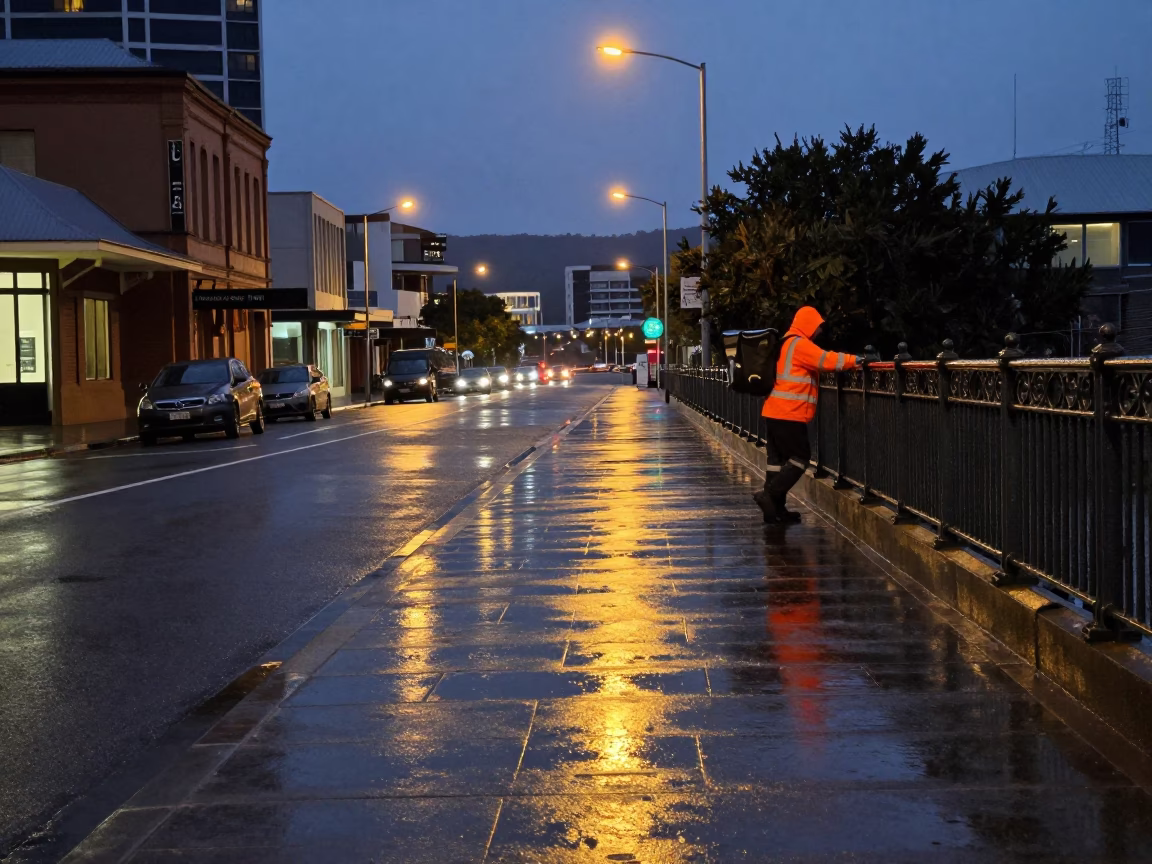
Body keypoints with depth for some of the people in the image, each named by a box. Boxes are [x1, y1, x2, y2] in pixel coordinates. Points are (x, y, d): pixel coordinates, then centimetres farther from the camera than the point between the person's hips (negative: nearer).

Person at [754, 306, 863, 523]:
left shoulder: (786, 344, 21)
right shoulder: (799, 343, -10)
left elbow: (816, 364, 22)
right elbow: (825, 360, -17)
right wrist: (855, 360, -12)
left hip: (775, 412, 10)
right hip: (788, 413, -10)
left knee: (780, 459, 10)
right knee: (800, 457, -6)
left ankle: (775, 508, 11)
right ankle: (770, 495, -12)